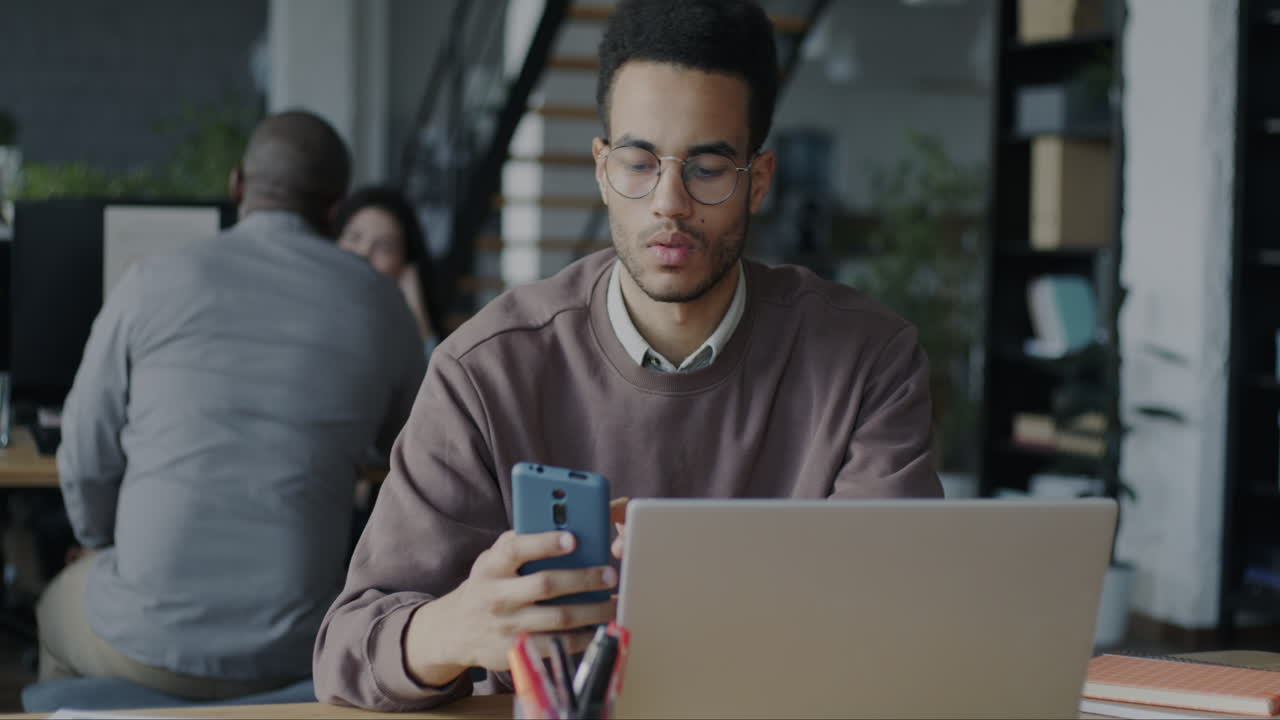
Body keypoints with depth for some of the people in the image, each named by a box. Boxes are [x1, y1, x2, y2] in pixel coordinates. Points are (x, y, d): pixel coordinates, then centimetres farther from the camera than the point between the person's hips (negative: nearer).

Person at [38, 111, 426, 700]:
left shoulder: (152, 285, -6)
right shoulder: (380, 306, 0)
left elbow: (87, 459, 1)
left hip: (147, 637, -1)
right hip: (296, 651, 2)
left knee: (59, 609, 35)